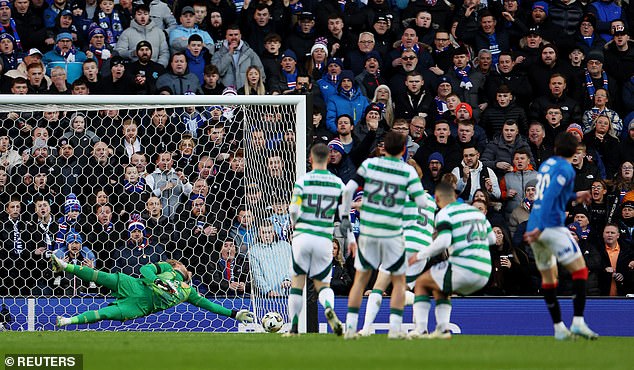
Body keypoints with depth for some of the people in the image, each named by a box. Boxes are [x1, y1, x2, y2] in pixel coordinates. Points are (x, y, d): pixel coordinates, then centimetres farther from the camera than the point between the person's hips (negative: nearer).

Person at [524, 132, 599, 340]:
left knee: (548, 278, 15)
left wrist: (574, 196, 42)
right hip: (551, 227, -8)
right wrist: (540, 228, -24)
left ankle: (559, 328, 16)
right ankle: (578, 322, -16)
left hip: (534, 227, 8)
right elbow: (550, 197, -18)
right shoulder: (565, 169, -6)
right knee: (580, 271, -5)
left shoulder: (546, 165, 19)